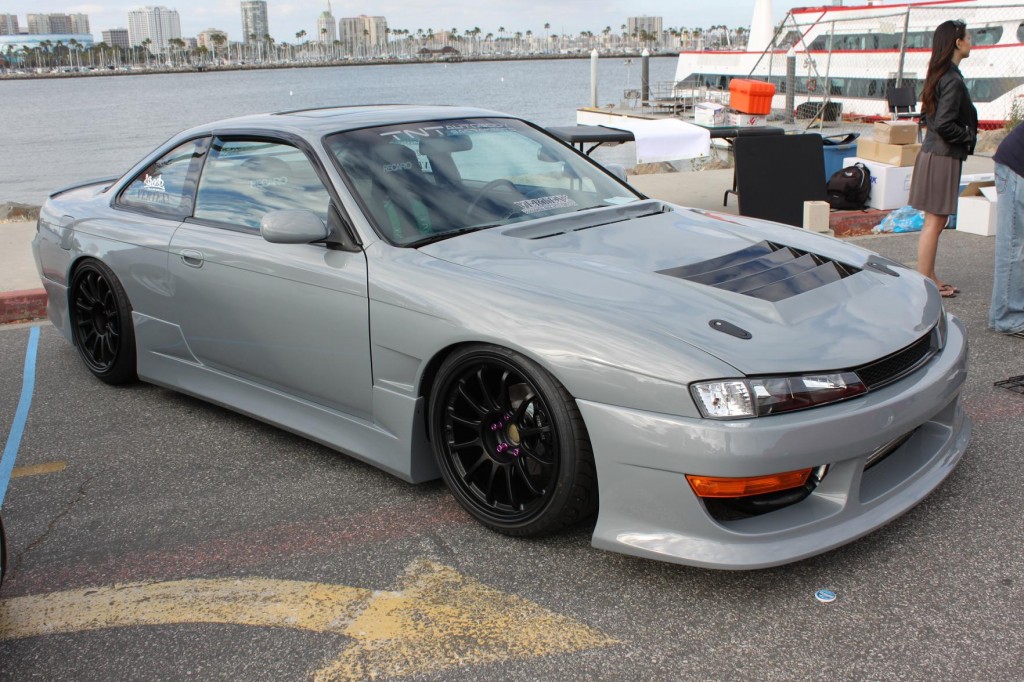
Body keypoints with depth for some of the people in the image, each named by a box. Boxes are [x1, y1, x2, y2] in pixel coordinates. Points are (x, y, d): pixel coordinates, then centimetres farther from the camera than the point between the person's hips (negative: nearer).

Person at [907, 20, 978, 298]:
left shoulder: (939, 76, 12)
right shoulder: (953, 80, -17)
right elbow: (944, 124, -23)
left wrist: (966, 136, 14)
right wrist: (969, 137, -8)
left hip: (934, 153, 10)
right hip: (943, 157, -10)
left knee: (936, 221, 14)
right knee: (934, 222, -4)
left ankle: (929, 278, 21)